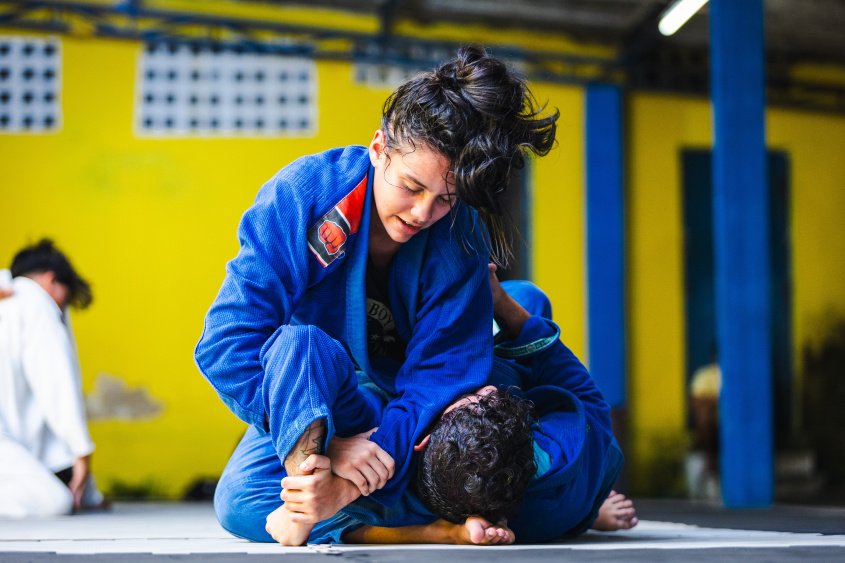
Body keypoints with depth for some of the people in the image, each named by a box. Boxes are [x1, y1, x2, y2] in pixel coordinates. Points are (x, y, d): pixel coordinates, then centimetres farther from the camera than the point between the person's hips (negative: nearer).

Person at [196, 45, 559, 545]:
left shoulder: (460, 240, -18)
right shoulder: (304, 192, -22)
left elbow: (442, 373, -21)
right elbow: (227, 341, -26)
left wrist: (365, 468, -38)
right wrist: (325, 444, -36)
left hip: (402, 413, 2)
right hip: (301, 404, -2)